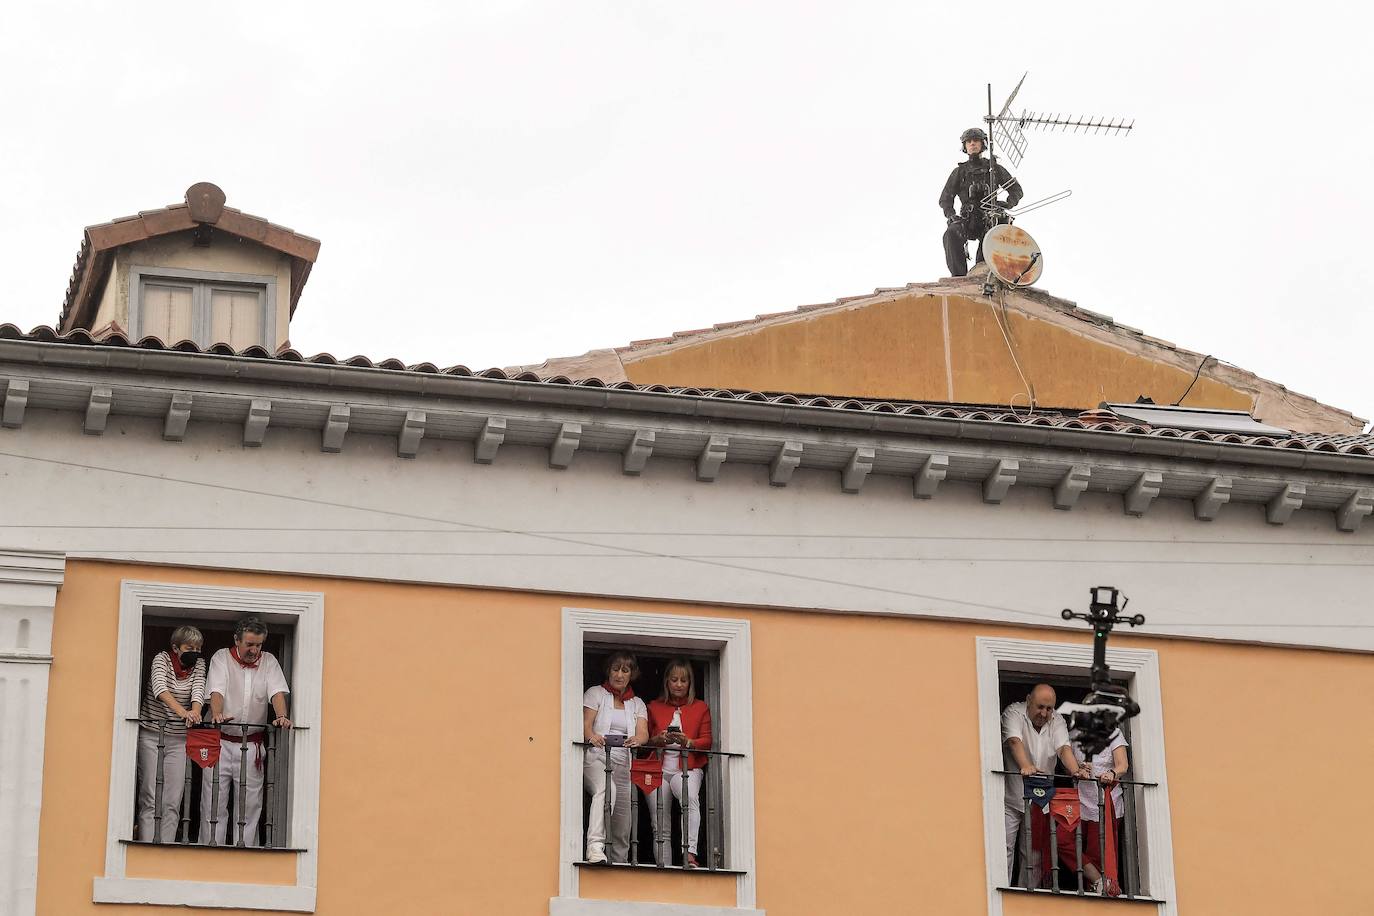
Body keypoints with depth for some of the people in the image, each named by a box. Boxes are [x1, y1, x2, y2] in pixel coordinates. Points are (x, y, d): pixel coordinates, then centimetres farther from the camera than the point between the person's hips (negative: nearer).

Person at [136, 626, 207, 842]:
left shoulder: (198, 664, 6)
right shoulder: (162, 659, -7)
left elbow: (198, 689, -10)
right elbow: (160, 688, -25)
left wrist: (194, 713, -33)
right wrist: (182, 712, -42)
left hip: (179, 739, 3)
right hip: (151, 734, -3)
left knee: (173, 801, -4)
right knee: (150, 797, -8)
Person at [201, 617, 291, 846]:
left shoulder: (268, 661, 7)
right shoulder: (222, 658, -1)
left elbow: (277, 692, -5)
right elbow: (217, 690, -15)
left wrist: (281, 716, -26)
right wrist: (217, 714, -35)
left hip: (252, 744, 2)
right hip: (220, 740, -2)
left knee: (250, 803, 1)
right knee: (214, 801, -2)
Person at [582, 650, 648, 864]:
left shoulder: (637, 704, 22)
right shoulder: (595, 693, 12)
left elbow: (643, 732, 4)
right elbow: (585, 724, -3)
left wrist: (637, 739, -22)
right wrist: (592, 736, -28)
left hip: (623, 764, 5)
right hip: (595, 758, -5)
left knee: (622, 828, -1)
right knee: (606, 789, -37)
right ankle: (595, 846, -51)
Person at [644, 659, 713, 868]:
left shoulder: (701, 708, 15)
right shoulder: (654, 708, 18)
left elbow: (707, 741, 7)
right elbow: (645, 741, 14)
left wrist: (687, 742, -13)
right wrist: (658, 739, -8)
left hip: (688, 767, -2)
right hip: (659, 768, 2)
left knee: (690, 797, -35)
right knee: (660, 828, -5)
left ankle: (690, 853, -46)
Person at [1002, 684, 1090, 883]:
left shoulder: (1056, 721, 5)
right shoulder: (1014, 713, -9)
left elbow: (1064, 748, -10)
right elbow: (1015, 741, -26)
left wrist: (1075, 770, -31)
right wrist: (1025, 767, -45)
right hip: (1011, 798, -4)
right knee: (1006, 848, -9)